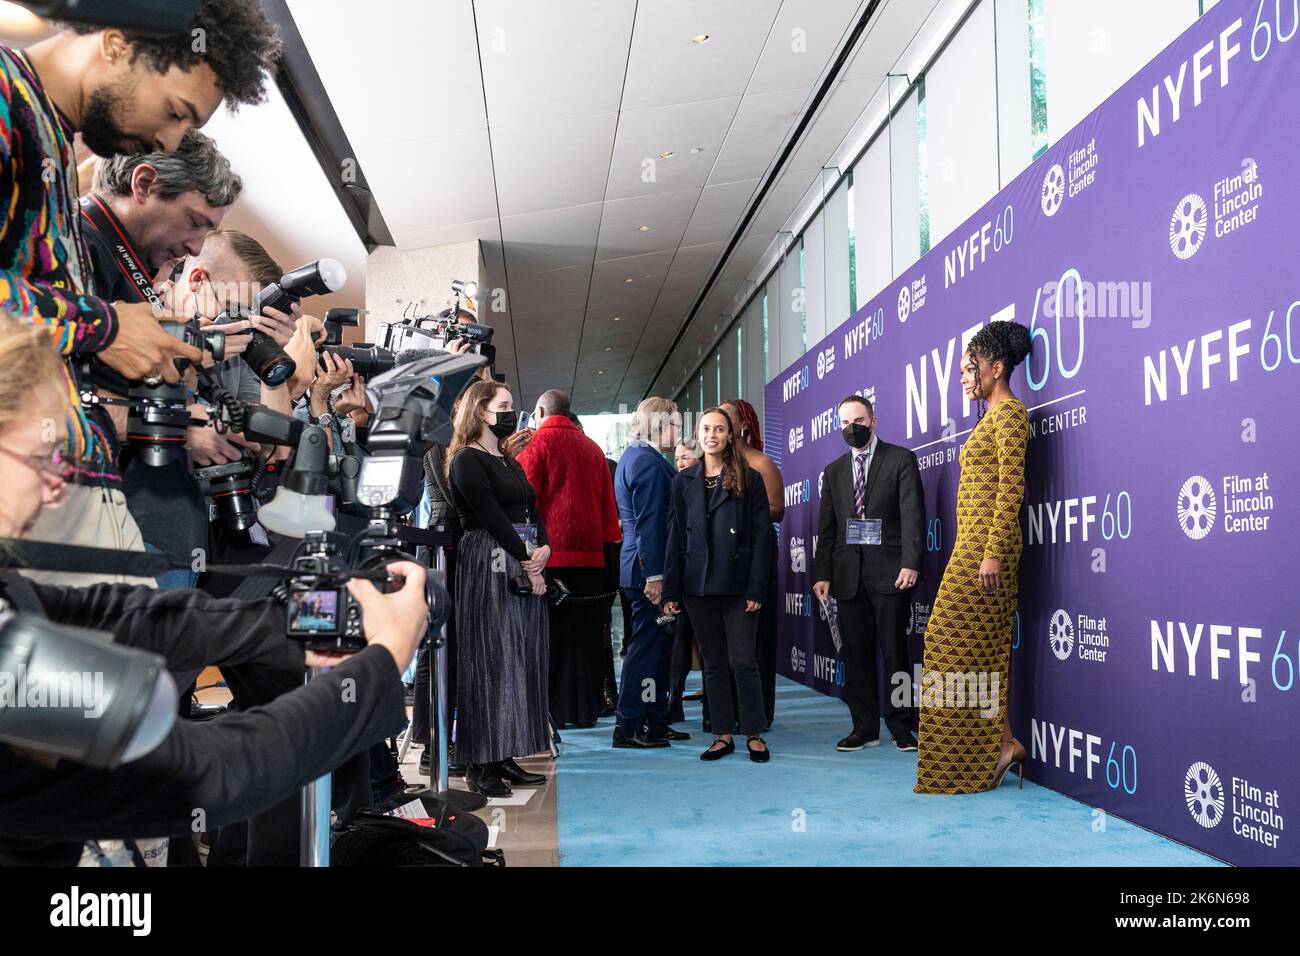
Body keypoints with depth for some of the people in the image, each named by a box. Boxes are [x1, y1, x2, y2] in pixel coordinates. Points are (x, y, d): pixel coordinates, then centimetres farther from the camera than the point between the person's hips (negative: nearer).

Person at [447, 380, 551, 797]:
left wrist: (544, 548, -5)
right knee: (490, 661, -6)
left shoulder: (509, 462, 21)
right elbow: (493, 518, -14)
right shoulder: (468, 461, -6)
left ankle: (505, 757, 14)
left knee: (521, 661, 8)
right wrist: (526, 564, -15)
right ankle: (481, 763, 0)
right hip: (489, 567, -9)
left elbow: (532, 512, 14)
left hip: (527, 568, 9)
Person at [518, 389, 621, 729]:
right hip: (590, 553, 5)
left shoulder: (537, 444, -2)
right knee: (585, 633, 9)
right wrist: (610, 539, 17)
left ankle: (551, 710, 0)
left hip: (549, 553, -5)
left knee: (549, 635, 0)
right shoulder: (592, 447, 14)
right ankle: (584, 709, 12)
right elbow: (607, 501, 14)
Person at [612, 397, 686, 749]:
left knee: (658, 643, 14)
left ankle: (655, 721, 21)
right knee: (647, 644, -4)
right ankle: (628, 726, 2)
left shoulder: (633, 456, 18)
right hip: (649, 567, -10)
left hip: (641, 566, 10)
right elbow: (650, 522, -20)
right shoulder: (648, 460, -15)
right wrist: (654, 575, -21)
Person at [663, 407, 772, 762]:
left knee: (744, 662, -3)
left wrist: (756, 588, -11)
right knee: (713, 663, 8)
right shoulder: (684, 481, 9)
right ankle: (723, 735, 15)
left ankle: (754, 734, 7)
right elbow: (676, 536, 8)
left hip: (737, 584, -3)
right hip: (698, 585, 3)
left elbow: (762, 536, -3)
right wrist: (671, 590, 2)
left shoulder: (749, 479, 1)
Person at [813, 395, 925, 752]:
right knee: (856, 652, 5)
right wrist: (822, 573, 4)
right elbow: (826, 527, 13)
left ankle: (902, 726, 9)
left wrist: (911, 562, -16)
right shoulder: (834, 471, 16)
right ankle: (864, 727, 13)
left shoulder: (900, 459, 3)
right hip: (848, 573, 4)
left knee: (894, 650, -1)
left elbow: (912, 514, -5)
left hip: (888, 571, -4)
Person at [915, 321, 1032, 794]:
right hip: (973, 543, 10)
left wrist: (993, 553, -23)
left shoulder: (1009, 412, -9)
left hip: (985, 542, -10)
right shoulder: (991, 416, 20)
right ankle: (1000, 743, 11)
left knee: (966, 644, -9)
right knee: (985, 647, 8)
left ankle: (1002, 742, -3)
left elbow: (1011, 486, -18)